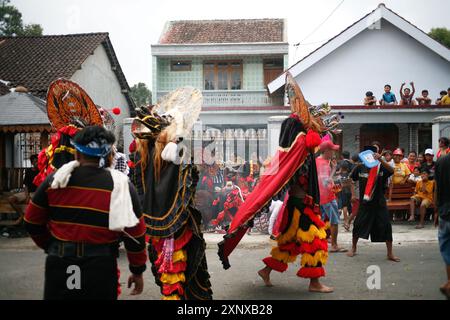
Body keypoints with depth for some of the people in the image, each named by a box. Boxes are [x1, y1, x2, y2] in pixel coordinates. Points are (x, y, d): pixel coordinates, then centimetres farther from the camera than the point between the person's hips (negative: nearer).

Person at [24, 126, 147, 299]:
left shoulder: (55, 179, -2)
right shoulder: (121, 185, -8)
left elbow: (32, 223, 8)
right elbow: (135, 234, -5)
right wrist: (138, 271, 7)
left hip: (59, 264, 2)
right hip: (100, 268, -1)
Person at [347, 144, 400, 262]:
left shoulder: (381, 167, -7)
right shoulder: (360, 167, -1)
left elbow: (392, 170, -28)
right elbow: (352, 180, 13)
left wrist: (381, 160, -41)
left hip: (379, 203, -1)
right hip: (364, 203, 1)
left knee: (386, 227, -3)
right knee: (358, 225, 7)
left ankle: (390, 254, 12)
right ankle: (353, 248, 30)